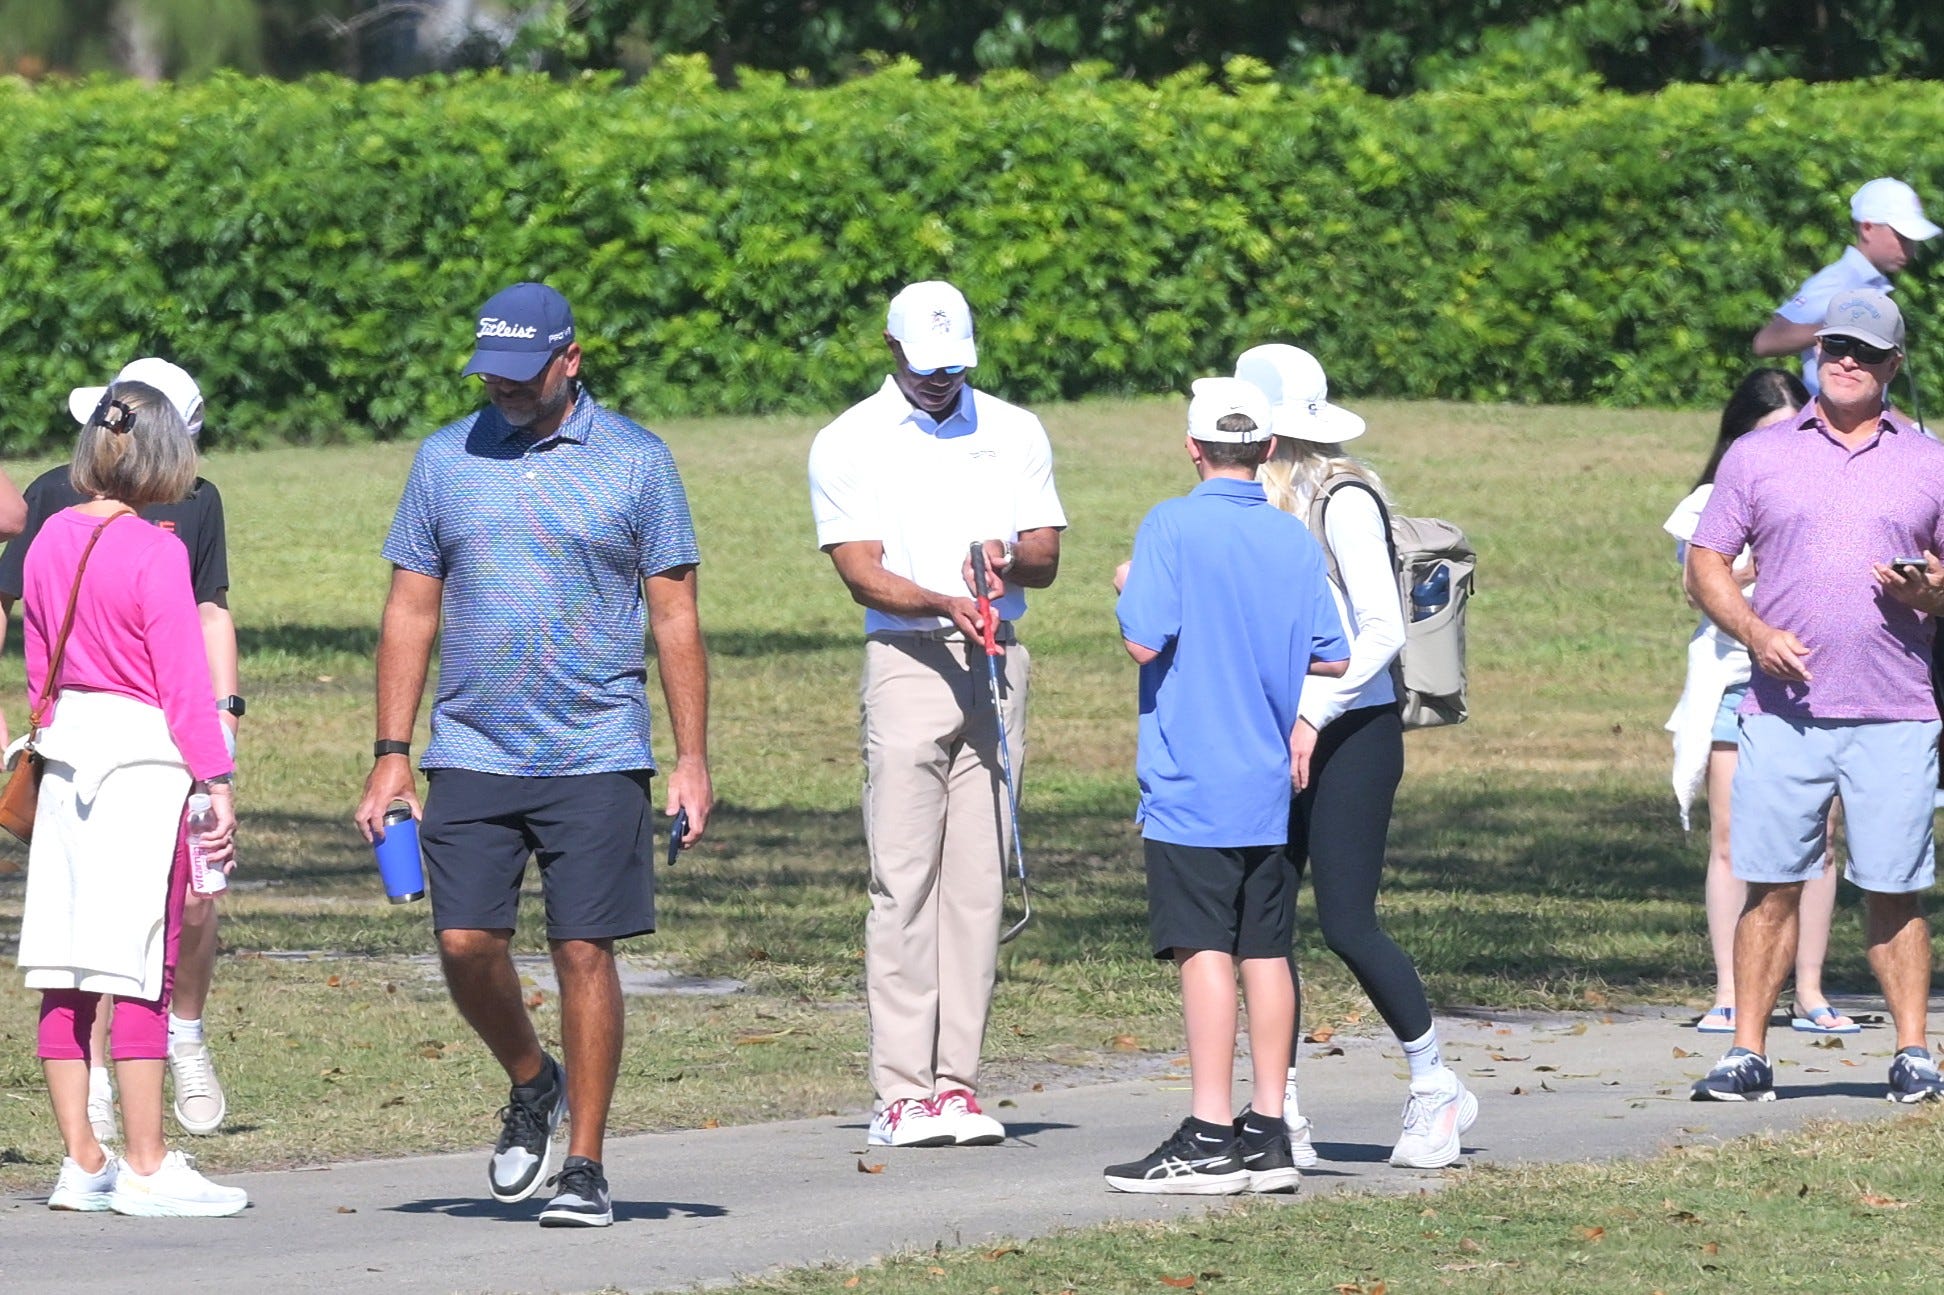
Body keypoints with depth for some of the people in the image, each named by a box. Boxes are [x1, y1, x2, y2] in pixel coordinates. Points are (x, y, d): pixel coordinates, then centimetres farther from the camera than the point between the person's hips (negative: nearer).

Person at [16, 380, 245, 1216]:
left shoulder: (50, 541, 7)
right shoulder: (154, 553, -12)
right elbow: (182, 679, -12)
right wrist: (215, 785, -8)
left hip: (69, 747, 7)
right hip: (146, 756, -7)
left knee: (66, 967, 7)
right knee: (142, 965, -4)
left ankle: (80, 1161, 11)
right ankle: (146, 1168, -1)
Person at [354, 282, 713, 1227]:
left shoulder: (635, 461, 2)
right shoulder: (446, 459, 8)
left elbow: (675, 618, 3)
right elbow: (410, 611, 11)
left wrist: (692, 760, -2)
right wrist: (391, 755, 5)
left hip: (597, 758, -2)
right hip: (471, 754, 2)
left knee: (584, 953, -4)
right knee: (465, 944, -6)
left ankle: (584, 1167, 5)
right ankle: (531, 1087, 22)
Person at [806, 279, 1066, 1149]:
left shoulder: (1014, 432, 14)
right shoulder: (848, 443, 3)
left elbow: (1046, 559, 12)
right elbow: (861, 573, -5)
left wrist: (1008, 557, -12)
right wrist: (944, 602, -22)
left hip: (998, 663, 3)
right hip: (907, 661, -3)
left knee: (979, 879, 1)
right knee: (905, 880, -8)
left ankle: (957, 1082, 3)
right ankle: (900, 1092, -9)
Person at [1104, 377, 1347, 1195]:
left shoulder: (1172, 527, -10)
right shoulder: (1294, 539, 5)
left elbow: (1145, 640, -18)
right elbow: (1331, 657, 7)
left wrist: (1127, 589, 3)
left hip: (1190, 783, -5)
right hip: (1268, 787, 5)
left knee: (1205, 950, -7)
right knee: (1265, 951, 8)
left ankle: (1209, 1137, -9)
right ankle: (1268, 1134, 10)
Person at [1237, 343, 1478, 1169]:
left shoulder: (1344, 502, -12)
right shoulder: (1270, 504, 12)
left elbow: (1382, 630, -17)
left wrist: (1313, 715, -22)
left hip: (1351, 735, -8)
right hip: (1283, 735, 8)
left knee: (1347, 923, -9)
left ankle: (1436, 1086, 10)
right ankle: (1283, 1115, 5)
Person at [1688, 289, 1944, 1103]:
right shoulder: (1758, 456, 11)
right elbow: (1705, 563, 10)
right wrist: (1755, 631, -7)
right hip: (1783, 708, 0)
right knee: (1771, 884, -3)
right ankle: (1747, 1055, 0)